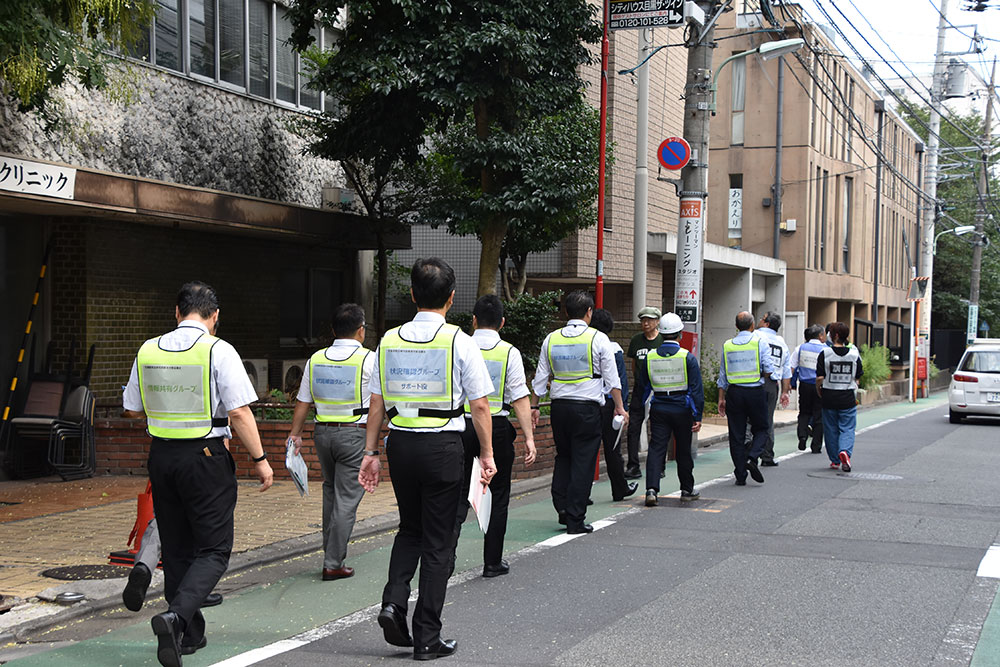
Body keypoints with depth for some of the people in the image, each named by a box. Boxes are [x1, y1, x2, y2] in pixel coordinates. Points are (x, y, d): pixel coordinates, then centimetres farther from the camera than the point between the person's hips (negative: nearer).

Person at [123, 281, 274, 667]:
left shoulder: (148, 350, 4)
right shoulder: (218, 350, -10)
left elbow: (132, 409, 13)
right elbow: (238, 412, -14)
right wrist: (259, 459, -7)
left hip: (161, 456, 5)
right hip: (206, 457, -5)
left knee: (177, 548, 15)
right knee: (214, 549, 1)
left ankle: (189, 635, 22)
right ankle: (176, 615, -20)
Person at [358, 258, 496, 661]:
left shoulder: (389, 340, 4)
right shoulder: (459, 342, -7)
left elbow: (376, 404, 6)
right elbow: (479, 405, -7)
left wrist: (370, 452, 12)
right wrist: (487, 454, 1)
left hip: (400, 443, 4)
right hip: (443, 446, -4)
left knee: (410, 528, 23)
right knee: (438, 541, 5)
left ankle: (394, 602, 2)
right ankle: (427, 638, 10)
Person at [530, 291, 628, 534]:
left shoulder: (551, 339, 7)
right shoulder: (598, 339, -4)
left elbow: (541, 377, 11)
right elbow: (611, 378, -2)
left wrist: (534, 406, 19)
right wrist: (620, 407, 5)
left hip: (559, 405, 4)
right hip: (587, 407, -4)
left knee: (563, 456, 20)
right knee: (583, 461, 1)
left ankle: (562, 507, 10)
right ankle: (575, 520, 1)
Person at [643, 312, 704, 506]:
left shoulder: (650, 357, 1)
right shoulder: (688, 357, -8)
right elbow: (696, 389, -9)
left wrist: (645, 412, 18)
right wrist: (698, 416, -6)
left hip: (658, 409, 2)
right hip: (682, 409, -1)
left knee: (656, 449, 0)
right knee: (683, 451, 12)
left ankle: (651, 490, -15)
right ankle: (687, 490, 23)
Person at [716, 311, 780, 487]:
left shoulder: (727, 345, 6)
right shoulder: (760, 342, -4)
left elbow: (723, 375, 8)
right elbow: (769, 370, -9)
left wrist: (722, 398, 13)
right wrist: (777, 374, 14)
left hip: (734, 392, 3)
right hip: (755, 392, -3)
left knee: (736, 435, 6)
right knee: (761, 429, 13)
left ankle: (740, 476, 6)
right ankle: (751, 458, -13)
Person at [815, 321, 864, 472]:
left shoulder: (825, 353, -9)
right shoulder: (854, 354, -3)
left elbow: (820, 377, -10)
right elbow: (858, 377, 4)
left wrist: (818, 390, 8)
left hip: (829, 397, 0)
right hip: (848, 398, 1)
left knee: (831, 429, 12)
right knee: (847, 428, 6)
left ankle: (835, 460, 19)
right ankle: (845, 452, -20)